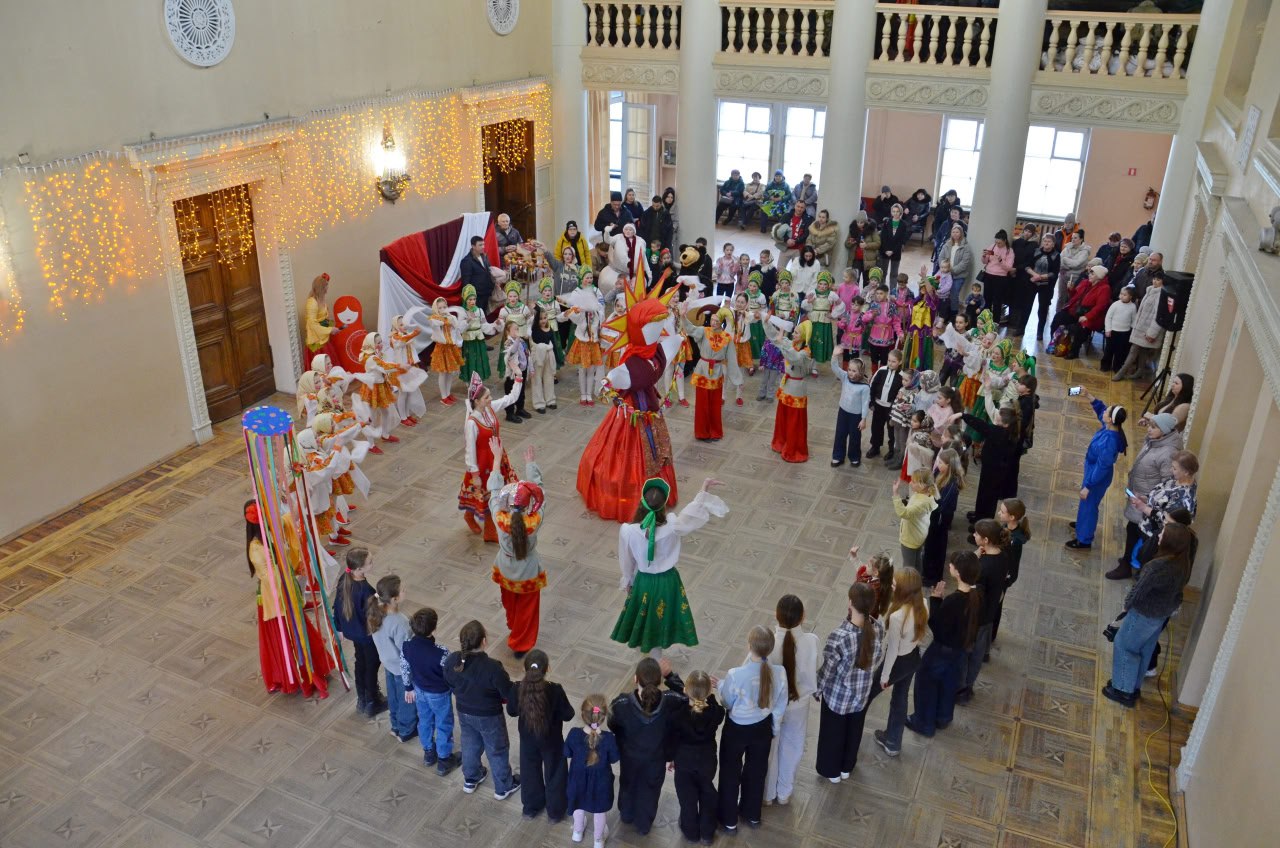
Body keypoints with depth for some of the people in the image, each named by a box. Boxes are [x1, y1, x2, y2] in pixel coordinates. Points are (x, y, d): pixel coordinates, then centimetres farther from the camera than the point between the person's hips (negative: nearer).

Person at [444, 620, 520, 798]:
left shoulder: (452, 661, -21)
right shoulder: (492, 667, -37)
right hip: (489, 716, -5)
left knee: (470, 745, 30)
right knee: (497, 750, 21)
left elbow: (450, 683, -1)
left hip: (464, 712, 5)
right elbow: (509, 694, -24)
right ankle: (503, 787, 42)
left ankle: (470, 780, 53)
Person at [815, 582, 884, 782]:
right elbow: (877, 658, -3)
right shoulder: (879, 629, -21)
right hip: (862, 693, 4)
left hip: (837, 694, -4)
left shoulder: (839, 636, -37)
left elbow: (827, 669, -22)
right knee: (854, 730, 30)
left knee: (833, 732, 23)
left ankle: (831, 771, 46)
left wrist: (816, 690, -3)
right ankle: (846, 767, 53)